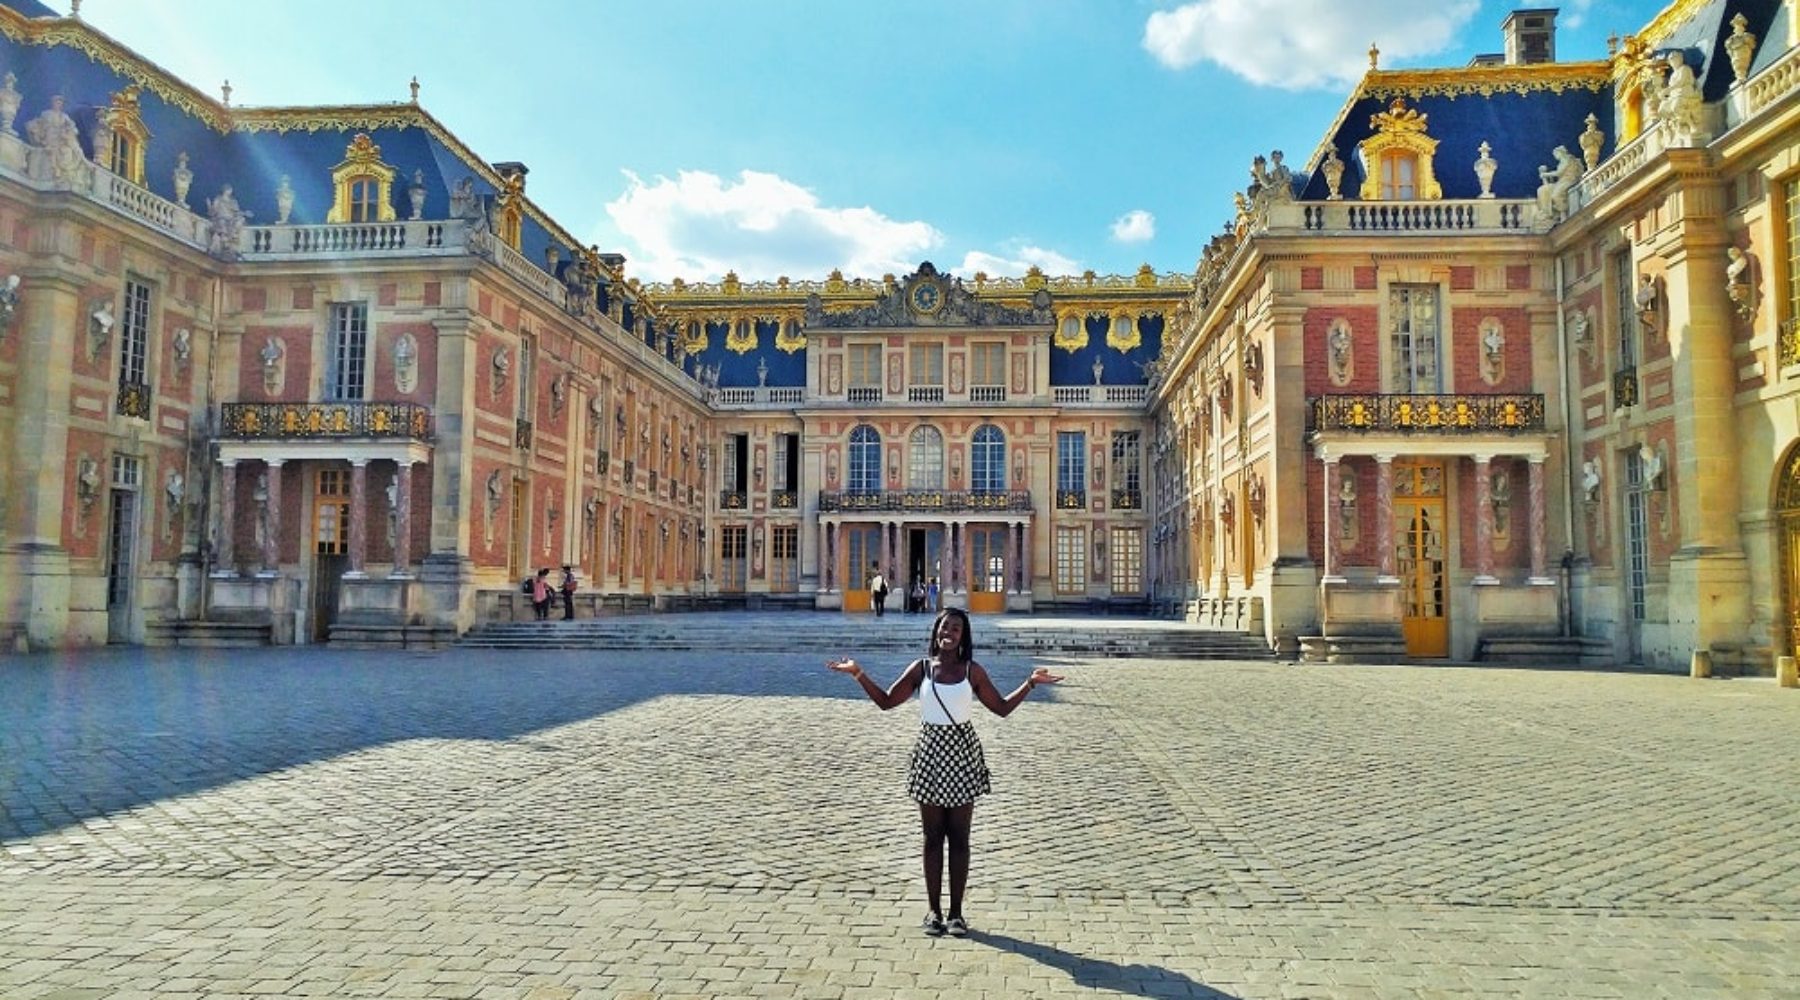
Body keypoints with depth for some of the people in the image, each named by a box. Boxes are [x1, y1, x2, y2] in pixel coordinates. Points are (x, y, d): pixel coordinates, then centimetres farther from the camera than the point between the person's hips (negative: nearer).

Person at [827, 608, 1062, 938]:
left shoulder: (972, 671, 0)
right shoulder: (920, 668, 0)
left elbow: (1002, 708, 4)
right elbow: (886, 701, 3)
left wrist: (1030, 683, -6)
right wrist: (858, 674, -7)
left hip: (962, 754, 0)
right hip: (930, 753, 0)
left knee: (959, 838, 5)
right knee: (933, 837, 7)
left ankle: (956, 911, 15)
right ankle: (934, 911, 16)